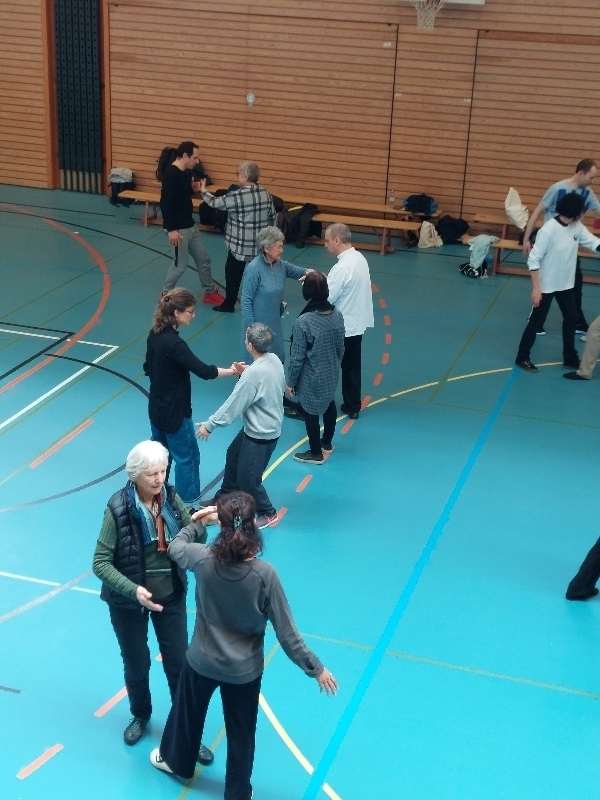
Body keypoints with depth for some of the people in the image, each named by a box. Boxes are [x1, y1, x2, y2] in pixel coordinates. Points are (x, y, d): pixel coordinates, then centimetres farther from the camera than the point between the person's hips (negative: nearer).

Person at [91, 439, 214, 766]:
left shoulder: (170, 498, -11)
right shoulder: (118, 508, -21)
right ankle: (140, 716, 45)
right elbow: (100, 563, -19)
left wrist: (198, 525, -27)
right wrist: (133, 590, -32)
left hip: (171, 596, 2)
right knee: (136, 665, 18)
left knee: (179, 664, 8)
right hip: (128, 602, -2)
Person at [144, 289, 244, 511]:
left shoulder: (155, 334, 0)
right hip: (175, 412, -9)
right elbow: (202, 370, -30)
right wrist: (232, 370, -25)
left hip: (158, 408, 9)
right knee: (187, 456, 6)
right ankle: (189, 506, 16)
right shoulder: (173, 343, -27)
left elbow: (148, 367, 12)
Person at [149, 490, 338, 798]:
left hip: (202, 661, 2)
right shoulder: (264, 574, -28)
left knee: (188, 713, 30)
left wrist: (196, 523, 20)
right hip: (244, 670, -2)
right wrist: (315, 668, -9)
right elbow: (286, 632, -20)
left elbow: (175, 547, 3)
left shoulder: (203, 558, -23)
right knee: (241, 733, 21)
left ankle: (175, 760, 57)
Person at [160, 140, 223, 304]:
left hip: (190, 225, 9)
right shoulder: (170, 174, -21)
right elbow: (165, 203, -24)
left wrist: (193, 189, -1)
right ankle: (165, 295, 18)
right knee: (180, 264, 0)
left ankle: (210, 292, 31)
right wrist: (170, 229, -26)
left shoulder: (186, 173, 6)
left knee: (203, 258, 17)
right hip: (178, 228, -9)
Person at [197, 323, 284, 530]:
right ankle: (224, 498, 45)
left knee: (247, 476, 7)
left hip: (261, 434, -10)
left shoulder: (253, 373, -31)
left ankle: (268, 514, 27)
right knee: (233, 456, 26)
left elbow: (233, 404, -23)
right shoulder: (274, 360, -6)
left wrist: (210, 425, -11)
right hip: (266, 426, 10)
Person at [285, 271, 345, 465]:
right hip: (331, 375, 6)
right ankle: (327, 443, 47)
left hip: (311, 378, -6)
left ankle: (315, 453, 30)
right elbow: (341, 348, 3)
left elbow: (297, 357, -20)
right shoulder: (337, 315, -9)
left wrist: (290, 382, -7)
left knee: (310, 412, 14)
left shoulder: (303, 321, -27)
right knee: (329, 405, 28)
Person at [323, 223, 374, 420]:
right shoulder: (359, 258, 2)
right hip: (357, 323, 9)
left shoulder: (342, 267, -27)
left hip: (341, 328, -9)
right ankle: (352, 407, 28)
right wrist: (321, 280, 7)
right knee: (352, 367, 18)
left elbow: (326, 298, -22)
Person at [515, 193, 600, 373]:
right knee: (536, 322, 4)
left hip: (566, 284, 7)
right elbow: (533, 259, -22)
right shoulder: (549, 230, -24)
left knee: (571, 319, 15)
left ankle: (570, 358, 30)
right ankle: (522, 357, 18)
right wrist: (536, 288, -23)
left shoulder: (577, 227, -3)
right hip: (546, 285, -7)